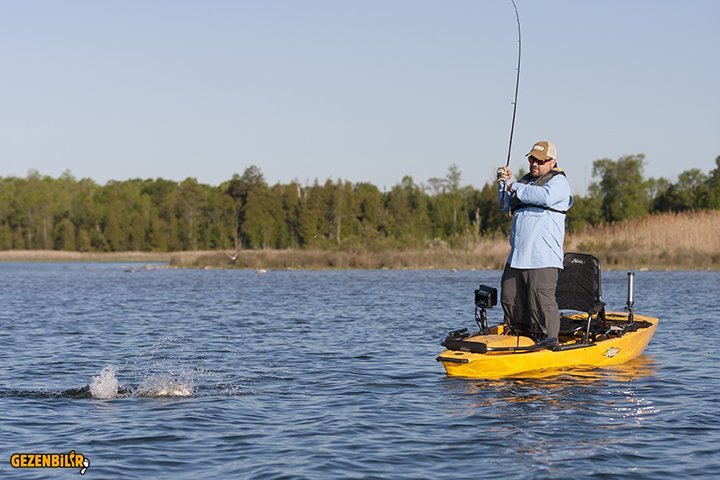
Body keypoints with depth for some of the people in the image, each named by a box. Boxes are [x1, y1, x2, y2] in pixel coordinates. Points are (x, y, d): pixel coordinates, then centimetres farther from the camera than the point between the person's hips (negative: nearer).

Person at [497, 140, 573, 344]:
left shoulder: (559, 181, 0)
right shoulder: (526, 180, 23)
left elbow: (545, 196, -22)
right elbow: (505, 206, 22)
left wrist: (515, 187, -12)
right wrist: (505, 182, 6)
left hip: (543, 257, -8)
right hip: (517, 255, 8)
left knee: (541, 299, -13)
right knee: (510, 299, 9)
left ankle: (549, 341, -7)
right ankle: (522, 336, 20)